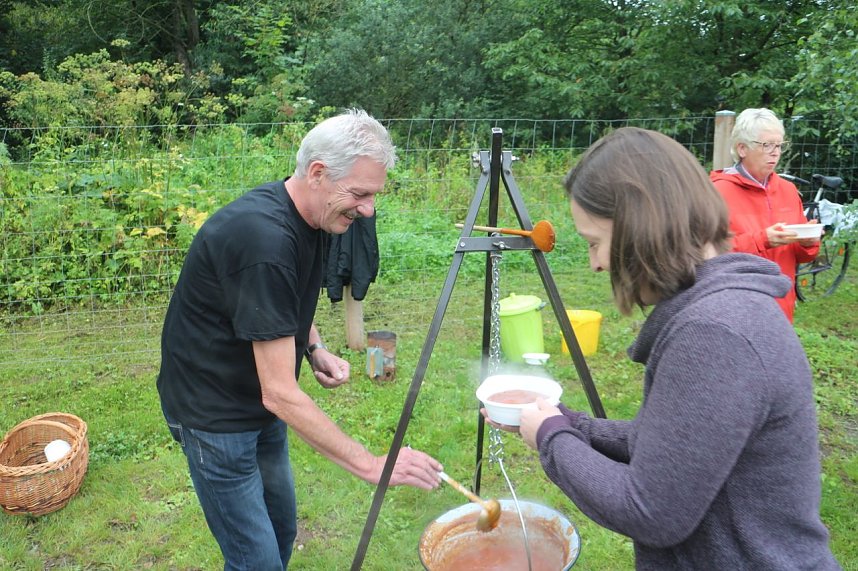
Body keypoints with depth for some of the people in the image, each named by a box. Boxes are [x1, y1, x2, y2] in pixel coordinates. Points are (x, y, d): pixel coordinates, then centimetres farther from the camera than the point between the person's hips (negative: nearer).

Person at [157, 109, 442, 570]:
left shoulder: (305, 217, -4)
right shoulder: (264, 238, -32)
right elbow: (280, 394, -31)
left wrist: (314, 349, -2)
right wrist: (370, 465, -29)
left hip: (259, 405, 9)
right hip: (214, 411, -8)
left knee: (282, 529, 20)